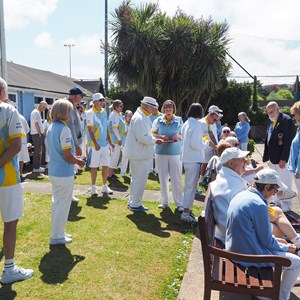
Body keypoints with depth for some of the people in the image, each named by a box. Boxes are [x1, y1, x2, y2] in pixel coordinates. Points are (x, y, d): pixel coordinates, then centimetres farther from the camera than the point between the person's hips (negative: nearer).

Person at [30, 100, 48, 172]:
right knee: (37, 151, -6)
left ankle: (37, 166, 20)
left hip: (38, 134, 10)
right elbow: (36, 124, -18)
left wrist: (41, 133, 15)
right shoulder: (36, 112, -12)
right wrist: (40, 134, -17)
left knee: (38, 150, 13)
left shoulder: (37, 112, 19)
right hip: (37, 134, -10)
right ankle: (36, 167, -1)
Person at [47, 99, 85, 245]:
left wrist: (74, 158, 15)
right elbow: (67, 156, -22)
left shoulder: (51, 128, 7)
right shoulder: (64, 130, -20)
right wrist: (79, 162, -4)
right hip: (64, 173, -9)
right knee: (63, 204, 5)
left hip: (53, 171, 9)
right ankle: (57, 236, 15)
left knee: (56, 202, 19)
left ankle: (57, 232, 32)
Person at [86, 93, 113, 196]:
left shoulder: (104, 112, 9)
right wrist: (95, 144, -21)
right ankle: (93, 187, 15)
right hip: (94, 144, -6)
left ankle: (105, 186, 22)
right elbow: (90, 130, -15)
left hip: (105, 143, 6)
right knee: (94, 166, 2)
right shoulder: (90, 113, -10)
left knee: (105, 165, 10)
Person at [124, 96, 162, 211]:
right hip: (140, 154, -11)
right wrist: (155, 141, -12)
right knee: (140, 179, 0)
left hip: (137, 153, 11)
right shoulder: (139, 118, -20)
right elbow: (142, 138, -24)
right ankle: (135, 204, 10)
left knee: (136, 178, 18)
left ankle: (132, 202, 30)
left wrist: (156, 137, 9)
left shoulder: (143, 117, 13)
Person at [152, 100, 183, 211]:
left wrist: (178, 136, -14)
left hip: (175, 153, -1)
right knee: (163, 178, 8)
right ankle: (164, 201, 21)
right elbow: (152, 134, 6)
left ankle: (179, 203, 6)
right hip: (161, 152, 1)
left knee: (176, 179, -1)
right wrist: (161, 136, -13)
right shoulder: (158, 120, 3)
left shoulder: (179, 120, 3)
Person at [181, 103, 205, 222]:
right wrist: (203, 145, -3)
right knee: (191, 186, -3)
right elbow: (194, 144, -21)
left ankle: (187, 209, 27)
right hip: (194, 159, -9)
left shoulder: (186, 123, 9)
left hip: (186, 158, 9)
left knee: (188, 185, 17)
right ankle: (186, 213, 1)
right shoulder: (197, 125, -15)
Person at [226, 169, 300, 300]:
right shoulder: (259, 205, -24)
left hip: (234, 248, 9)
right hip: (249, 255, -9)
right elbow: (267, 241, -16)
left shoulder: (241, 196, 3)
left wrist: (275, 240, 17)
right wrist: (286, 247, 3)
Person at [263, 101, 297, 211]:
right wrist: (266, 156, 9)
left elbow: (289, 141, -18)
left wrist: (283, 159, -21)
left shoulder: (287, 120, -14)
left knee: (285, 185, 4)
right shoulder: (271, 121, 12)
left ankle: (286, 206, 17)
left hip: (283, 159, -8)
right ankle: (277, 203, 28)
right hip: (273, 159, 8)